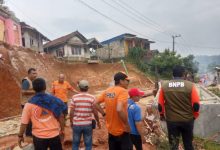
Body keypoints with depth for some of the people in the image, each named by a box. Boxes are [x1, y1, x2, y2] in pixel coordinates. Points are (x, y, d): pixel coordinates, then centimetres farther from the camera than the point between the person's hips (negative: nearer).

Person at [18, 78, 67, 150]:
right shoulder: (53, 99, -9)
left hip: (39, 137, 0)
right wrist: (62, 130, 7)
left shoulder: (29, 104, -10)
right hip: (54, 135, 0)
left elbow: (24, 123, -6)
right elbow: (61, 116, -6)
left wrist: (20, 136, 9)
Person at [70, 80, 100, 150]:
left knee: (75, 144, 16)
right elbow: (95, 112, -4)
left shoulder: (74, 97, -5)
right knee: (88, 144, 12)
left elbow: (71, 112, -4)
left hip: (76, 124, 1)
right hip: (88, 124, -1)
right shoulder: (92, 98, -7)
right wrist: (98, 122, 11)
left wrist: (71, 121, 12)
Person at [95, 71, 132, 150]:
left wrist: (104, 114, 9)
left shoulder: (107, 91, 1)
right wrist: (127, 125, -21)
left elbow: (96, 104, 7)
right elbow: (119, 109, -32)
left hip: (111, 130, 7)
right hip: (122, 131, -7)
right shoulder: (123, 91, -20)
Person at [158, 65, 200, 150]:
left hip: (171, 120, 0)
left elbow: (160, 104, -1)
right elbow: (196, 104, -7)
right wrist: (195, 115, 12)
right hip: (187, 120, 0)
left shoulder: (164, 86, -8)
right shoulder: (190, 85, -12)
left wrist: (162, 114, 17)